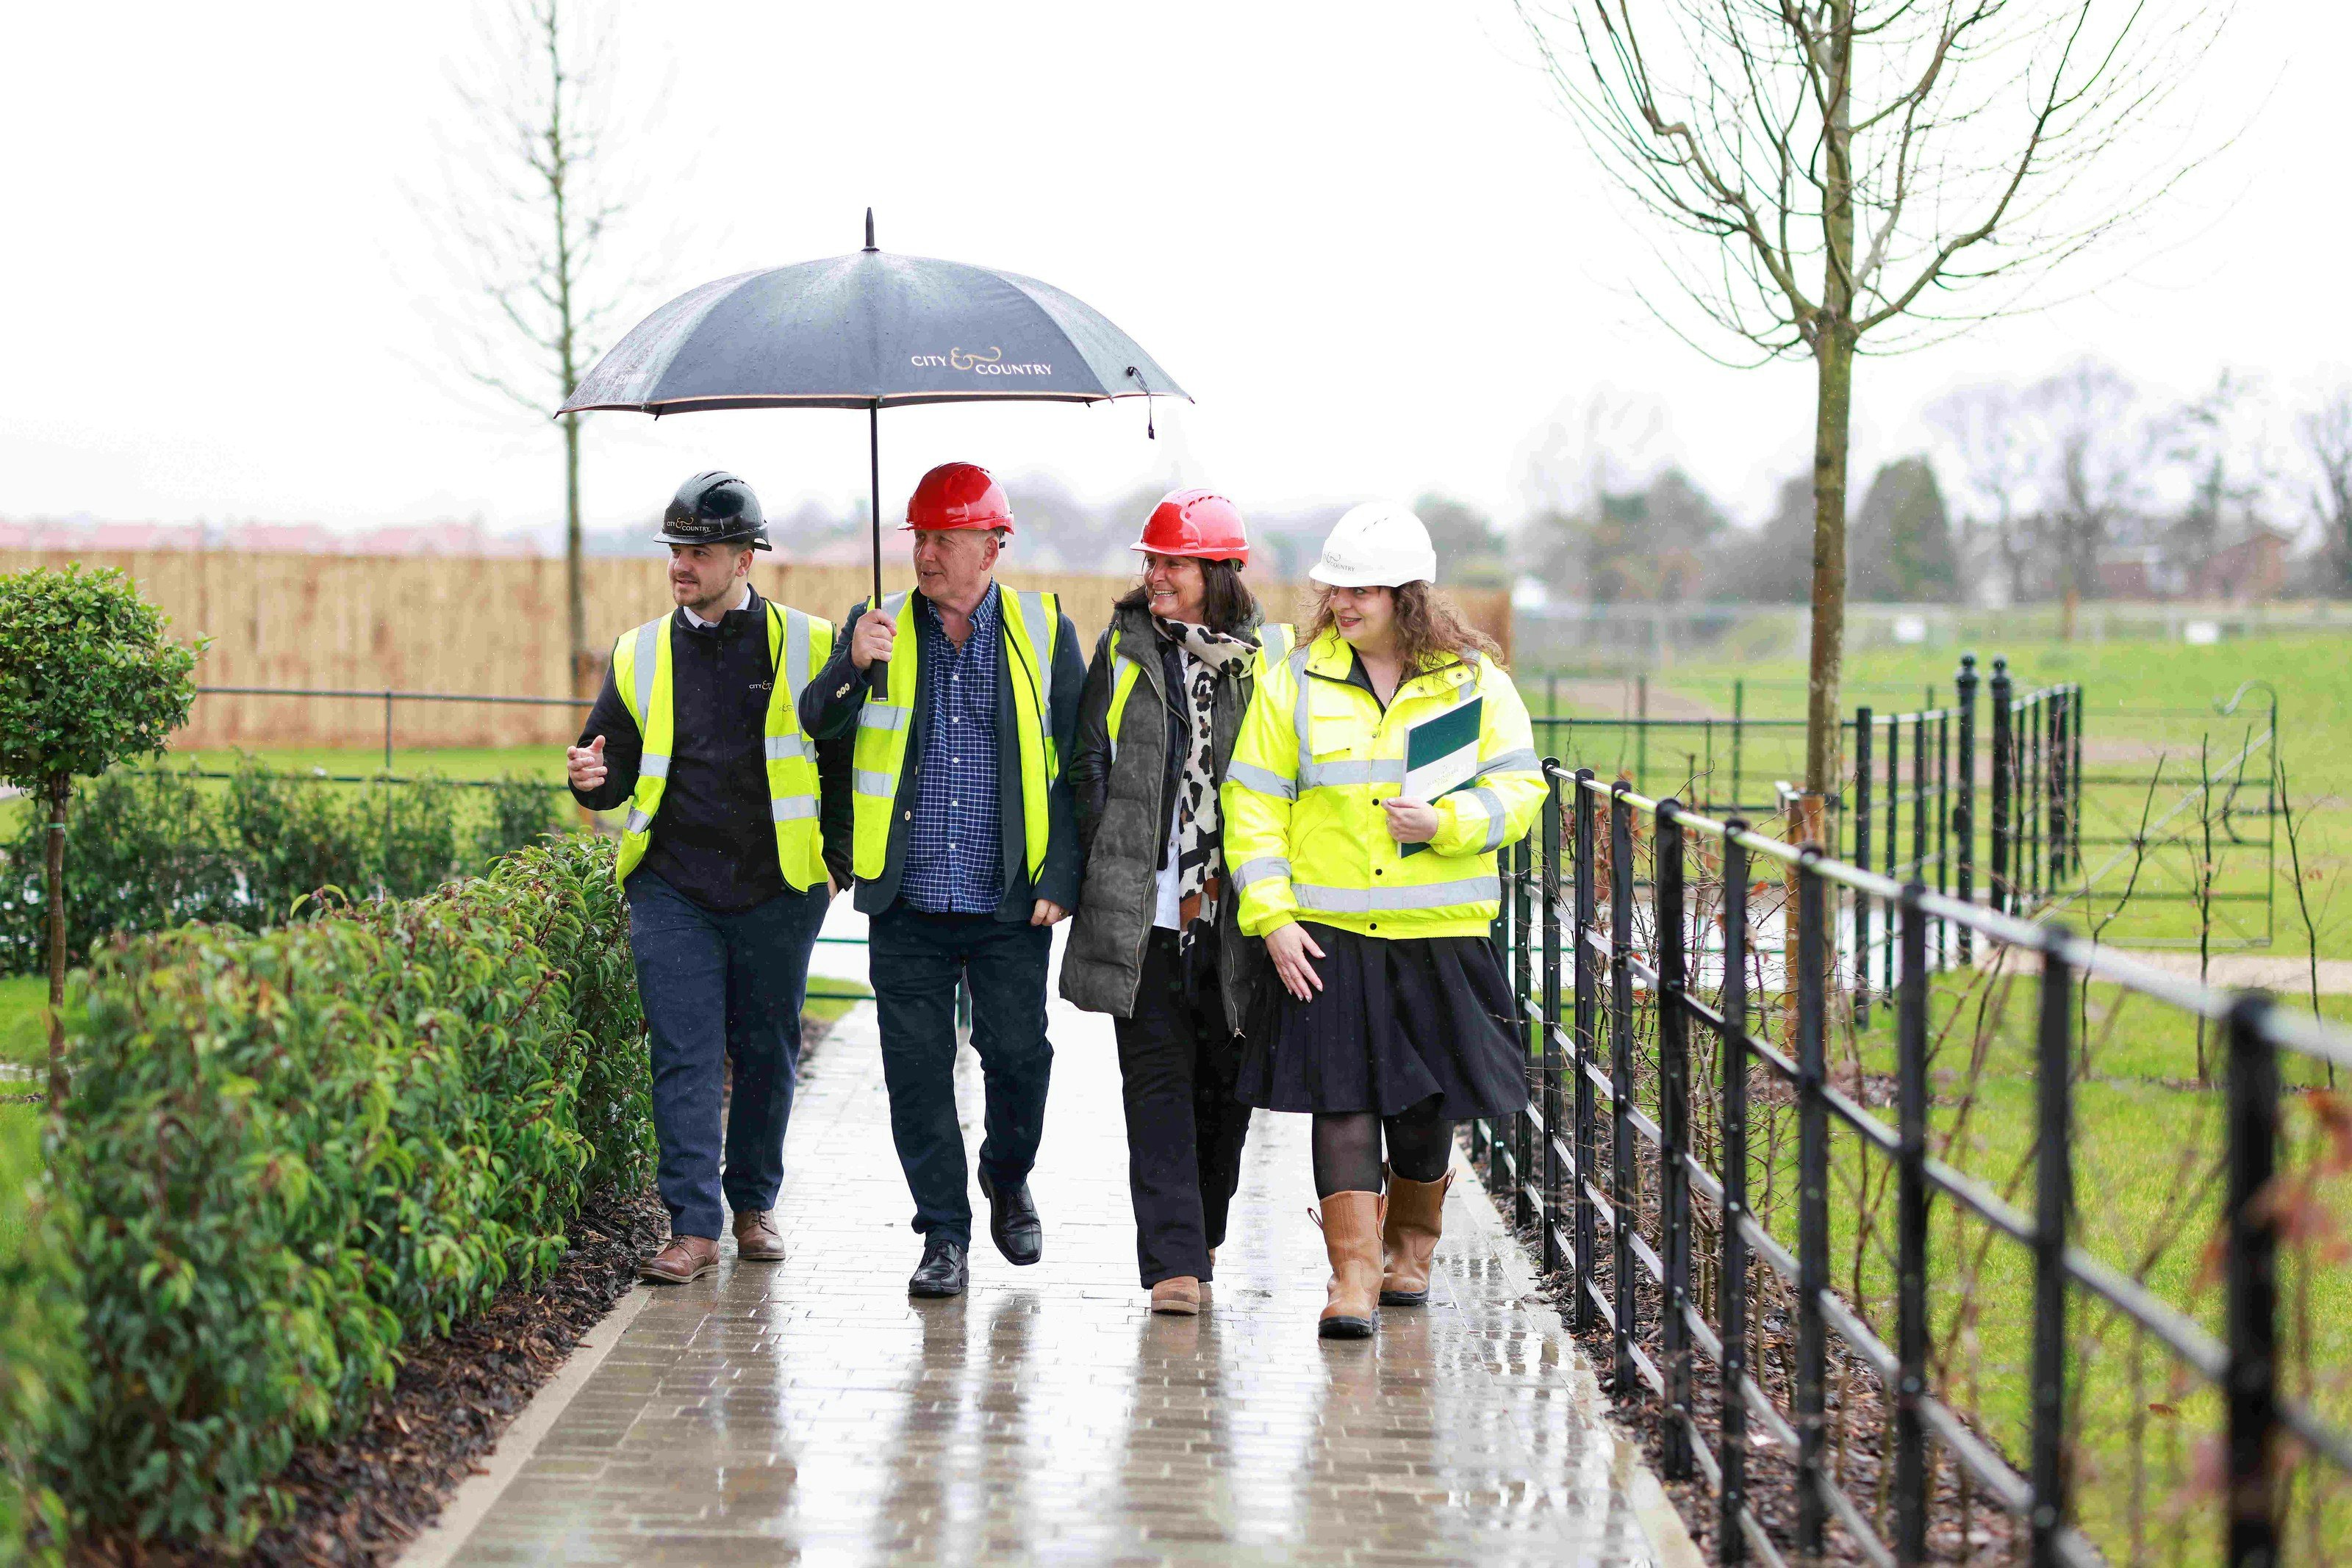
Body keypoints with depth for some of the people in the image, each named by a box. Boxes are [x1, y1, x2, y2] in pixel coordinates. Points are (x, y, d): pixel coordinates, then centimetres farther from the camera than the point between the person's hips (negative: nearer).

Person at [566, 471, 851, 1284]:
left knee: (767, 1054, 10)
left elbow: (845, 759, 7)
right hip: (672, 889, 1)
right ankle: (694, 1226, -4)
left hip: (777, 890, -1)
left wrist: (836, 863, 1)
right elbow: (615, 769, 14)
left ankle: (755, 1203, 26)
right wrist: (590, 780, -10)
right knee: (685, 1057, -5)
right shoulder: (641, 655, 8)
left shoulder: (807, 647, 1)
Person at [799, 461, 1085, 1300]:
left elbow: (1075, 762, 5)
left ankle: (1008, 1176, 31)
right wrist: (853, 667, -26)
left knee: (1018, 1051, 1)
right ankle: (945, 1234, 14)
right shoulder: (876, 627, 6)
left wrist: (1062, 876, -2)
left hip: (1011, 900, -1)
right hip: (907, 900, 1)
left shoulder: (1043, 630, 4)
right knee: (917, 1068, 2)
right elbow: (816, 723, -6)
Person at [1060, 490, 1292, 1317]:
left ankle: (1202, 1231, 28)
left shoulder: (1269, 659, 3)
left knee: (1225, 1077, 8)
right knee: (1158, 1079, -5)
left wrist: (1218, 883, -2)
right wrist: (1105, 873, 1)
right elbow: (1088, 766, 10)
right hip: (1142, 908, 0)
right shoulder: (1121, 650, 6)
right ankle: (1174, 1259, -8)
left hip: (1231, 912, 0)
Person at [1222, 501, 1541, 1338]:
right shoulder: (1293, 683, 2)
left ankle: (1411, 1244, 34)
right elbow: (1253, 805, 2)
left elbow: (1519, 788, 4)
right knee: (1343, 1095, -9)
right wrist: (1272, 917, -7)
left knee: (1425, 1100, 9)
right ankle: (1353, 1277, -9)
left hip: (1441, 931, 1)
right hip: (1328, 933, -1)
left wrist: (1448, 823, -16)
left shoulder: (1474, 681, 3)